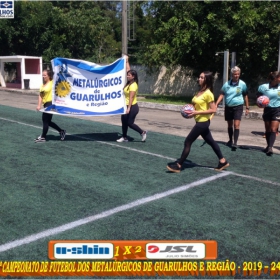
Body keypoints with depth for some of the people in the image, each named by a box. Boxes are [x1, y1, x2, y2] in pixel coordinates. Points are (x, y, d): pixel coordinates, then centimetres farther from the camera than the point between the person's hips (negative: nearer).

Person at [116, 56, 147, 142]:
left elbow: (131, 97, -24)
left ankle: (143, 132, 10)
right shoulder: (129, 83, 5)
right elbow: (128, 70, 16)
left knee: (130, 123, -4)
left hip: (132, 107, -9)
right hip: (127, 106, 9)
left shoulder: (133, 85, -19)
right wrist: (126, 61, 20)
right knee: (124, 122, 11)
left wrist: (129, 108, -26)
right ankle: (124, 137, 20)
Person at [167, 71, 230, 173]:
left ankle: (178, 165, 0)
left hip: (203, 121, -9)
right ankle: (223, 161, 26)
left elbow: (213, 109, -20)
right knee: (210, 142, 16)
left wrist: (197, 112, -23)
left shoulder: (208, 93, -18)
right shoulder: (200, 92, 9)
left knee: (188, 142, -7)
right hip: (200, 121, 9)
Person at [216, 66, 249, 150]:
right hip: (228, 107, 3)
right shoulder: (227, 84, -2)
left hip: (238, 107, -3)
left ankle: (235, 143, -16)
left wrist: (247, 108, 5)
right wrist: (216, 105, -11)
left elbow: (245, 96, 4)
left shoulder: (242, 84, -5)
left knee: (236, 125, -14)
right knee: (229, 125, 15)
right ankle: (230, 140, 32)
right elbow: (222, 95, 1)